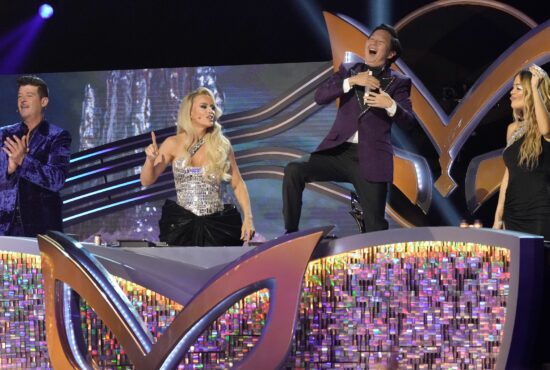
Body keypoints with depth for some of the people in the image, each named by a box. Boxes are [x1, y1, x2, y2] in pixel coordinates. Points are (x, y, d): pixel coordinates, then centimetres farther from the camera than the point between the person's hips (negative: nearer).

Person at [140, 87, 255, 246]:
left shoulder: (222, 145, 2)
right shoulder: (173, 144, 1)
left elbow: (238, 184, 7)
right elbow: (147, 181, 3)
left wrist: (248, 217, -5)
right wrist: (150, 159, -17)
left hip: (218, 224, 1)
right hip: (182, 224, 0)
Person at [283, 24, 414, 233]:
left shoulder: (398, 83, 8)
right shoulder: (349, 72, 16)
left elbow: (408, 121, -3)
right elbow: (320, 97, 1)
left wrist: (390, 105, -24)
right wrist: (351, 81, -11)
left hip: (371, 158, -1)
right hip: (339, 151, 2)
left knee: (375, 226, -8)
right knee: (294, 170, -19)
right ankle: (291, 233, -11)